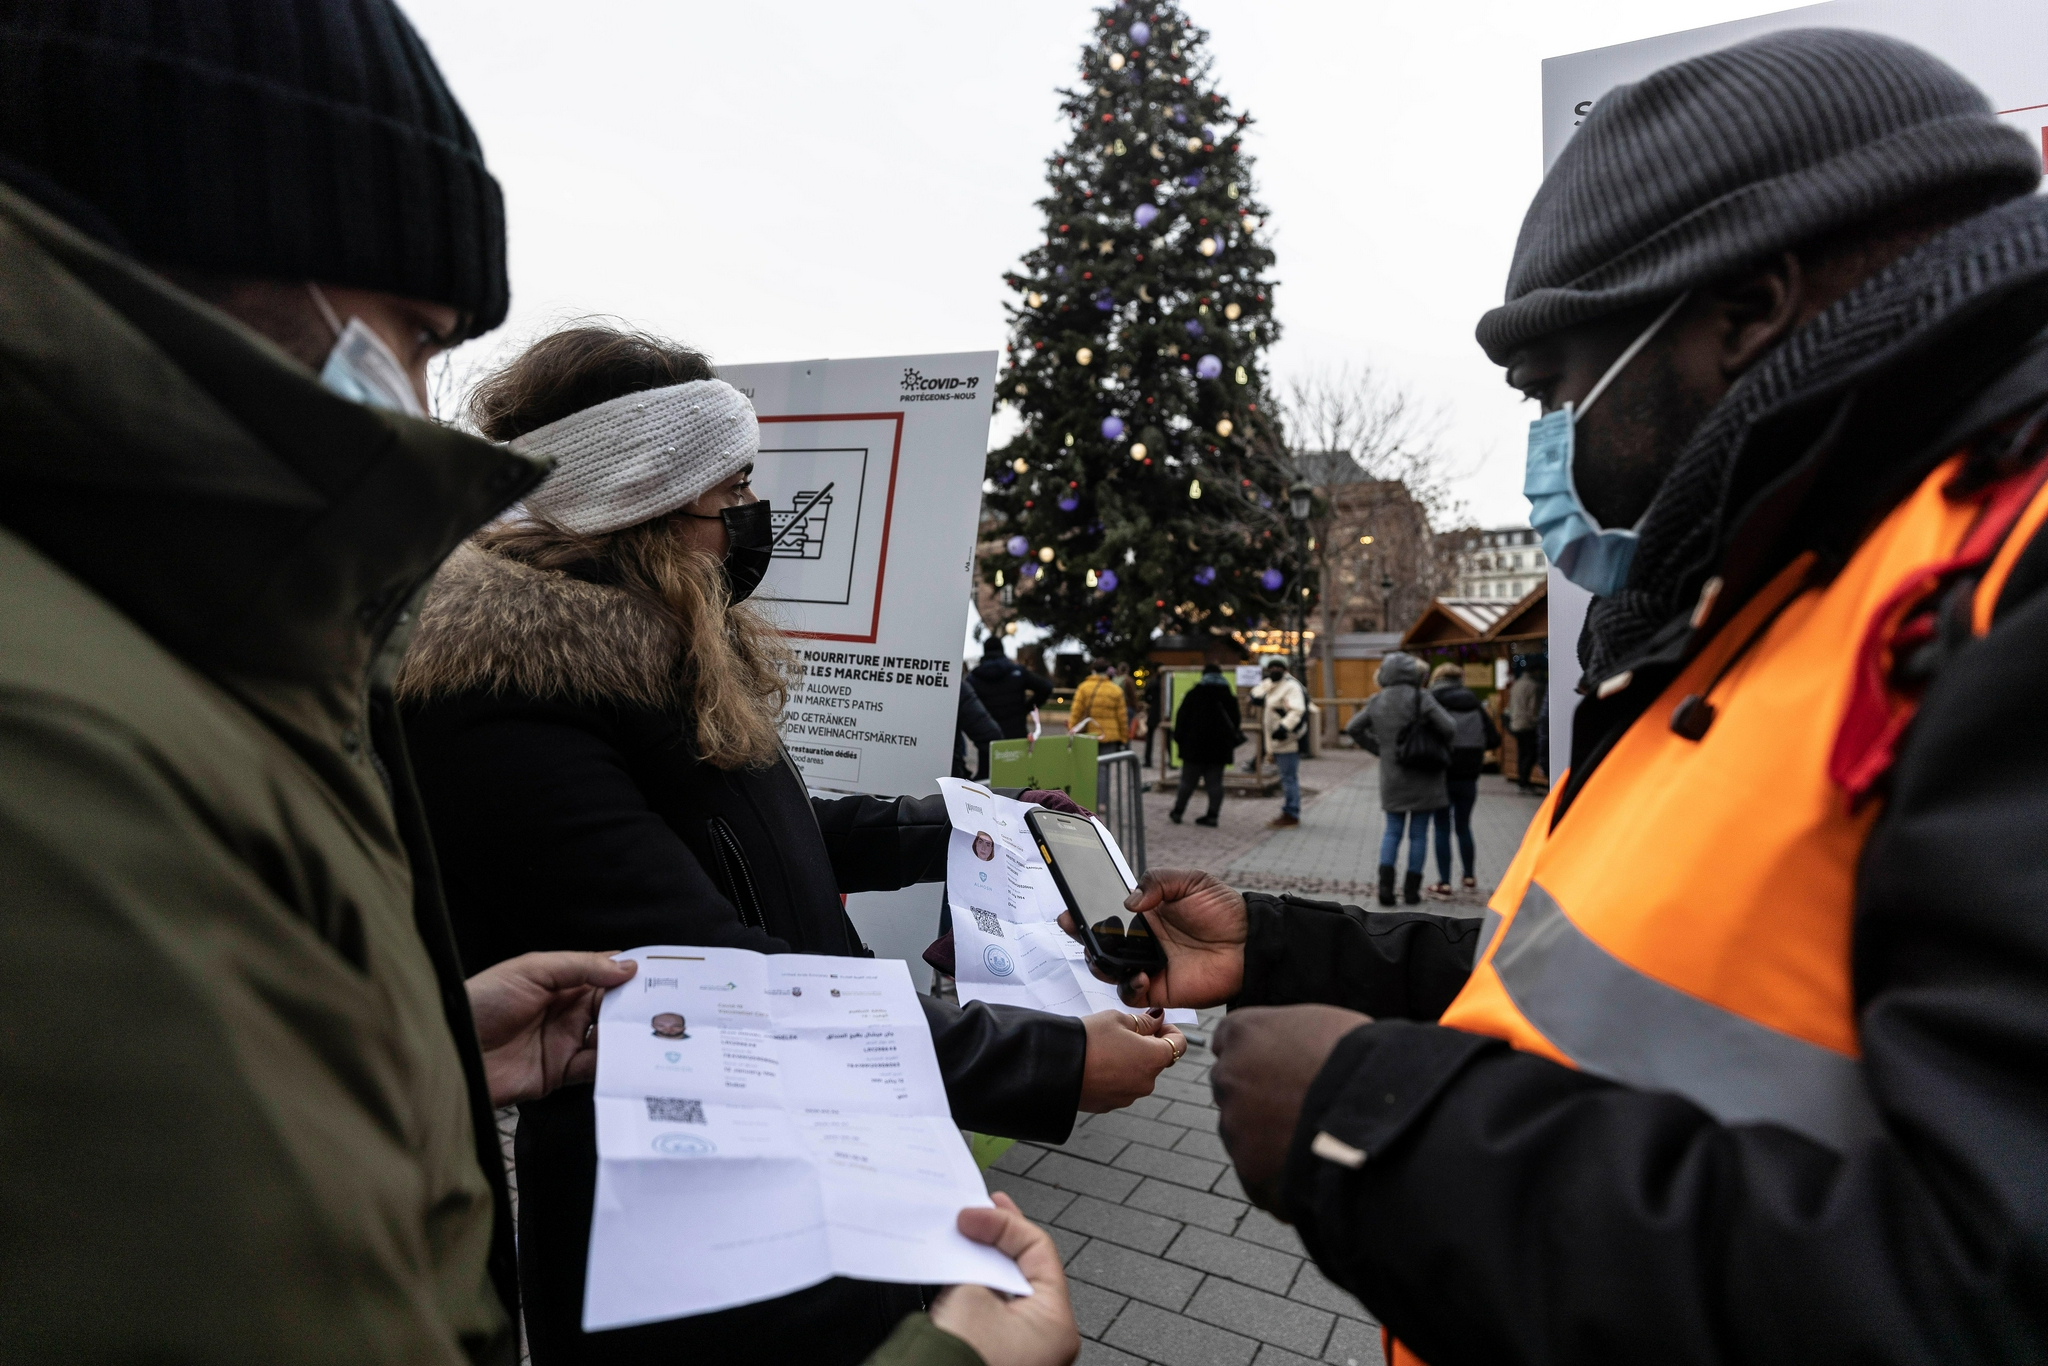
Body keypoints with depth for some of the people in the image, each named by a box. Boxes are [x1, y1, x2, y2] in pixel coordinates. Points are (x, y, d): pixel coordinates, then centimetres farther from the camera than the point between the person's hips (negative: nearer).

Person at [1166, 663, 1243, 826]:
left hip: (1194, 746, -2)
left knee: (1188, 781, 5)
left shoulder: (1193, 694, -2)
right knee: (1215, 783, 5)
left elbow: (1182, 718, -3)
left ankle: (1178, 812, 8)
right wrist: (1232, 742, 18)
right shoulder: (1229, 696, 6)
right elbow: (1236, 721, 10)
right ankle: (1213, 815, 2)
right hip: (1219, 748, 2)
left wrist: (1179, 739, 4)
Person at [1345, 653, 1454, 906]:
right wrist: (1439, 747, 4)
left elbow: (1354, 728, 7)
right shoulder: (1421, 698, -12)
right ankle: (1412, 889, 10)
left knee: (1392, 831, 12)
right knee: (1418, 833, 7)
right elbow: (1449, 727, -16)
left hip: (1392, 777, 3)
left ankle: (1386, 884, -1)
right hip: (1422, 778, -3)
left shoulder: (1377, 701, 2)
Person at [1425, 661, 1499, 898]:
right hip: (1468, 776, 4)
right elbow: (1493, 738, 2)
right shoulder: (1472, 701, 6)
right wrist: (1472, 746, 16)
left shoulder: (1432, 700, -6)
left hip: (1441, 774, -4)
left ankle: (1444, 884, 5)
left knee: (1442, 828, 4)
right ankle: (1469, 878, 30)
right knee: (1463, 826, 19)